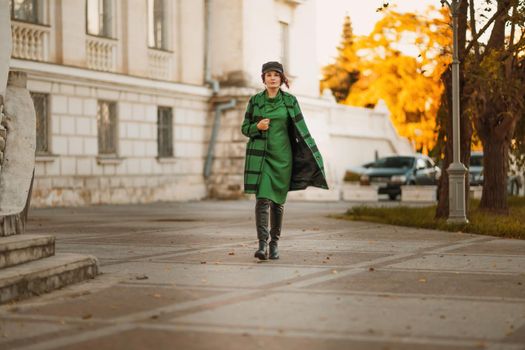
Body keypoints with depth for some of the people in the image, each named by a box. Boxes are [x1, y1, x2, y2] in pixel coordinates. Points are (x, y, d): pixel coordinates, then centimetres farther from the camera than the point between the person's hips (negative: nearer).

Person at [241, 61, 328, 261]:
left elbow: (301, 130, 3)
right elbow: (245, 128, 8)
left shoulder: (290, 101, 3)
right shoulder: (255, 101, 3)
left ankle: (274, 243, 20)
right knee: (262, 198, -13)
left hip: (282, 156, 1)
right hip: (260, 155, -1)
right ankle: (262, 244, -17)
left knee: (278, 200, 7)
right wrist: (257, 127, -14)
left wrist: (312, 156, -2)